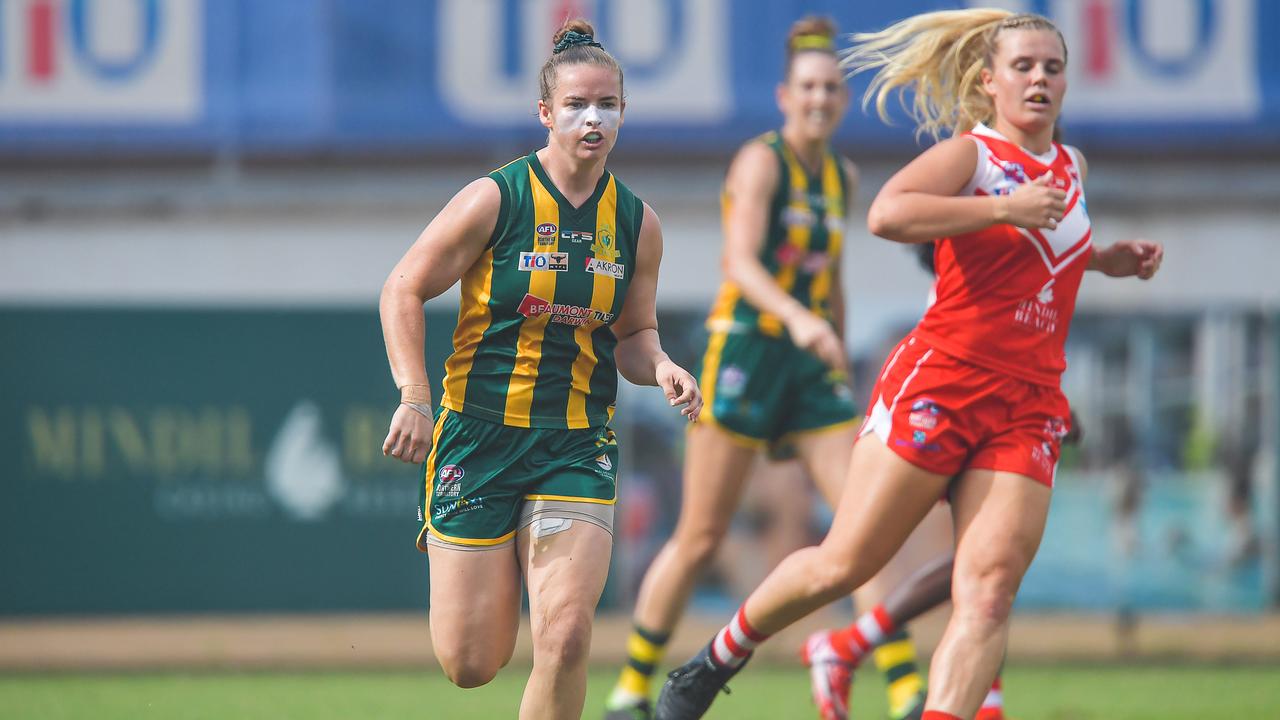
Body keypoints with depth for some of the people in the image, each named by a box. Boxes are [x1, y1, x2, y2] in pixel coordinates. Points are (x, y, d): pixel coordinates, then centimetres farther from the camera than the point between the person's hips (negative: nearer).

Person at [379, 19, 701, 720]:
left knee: (566, 634, -20)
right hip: (477, 436, -2)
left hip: (577, 446, 2)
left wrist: (661, 369, -6)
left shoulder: (636, 223, 4)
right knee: (470, 663, 0)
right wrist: (414, 399, -13)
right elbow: (404, 290, -2)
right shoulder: (494, 200, -8)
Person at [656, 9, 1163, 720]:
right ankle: (713, 662, 20)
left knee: (988, 591, -12)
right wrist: (1004, 208, -24)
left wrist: (1111, 259, 21)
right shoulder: (968, 154, -4)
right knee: (843, 565, -1)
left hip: (1028, 406, 5)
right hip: (939, 379, -5)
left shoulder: (1071, 167, 17)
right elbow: (887, 213, -25)